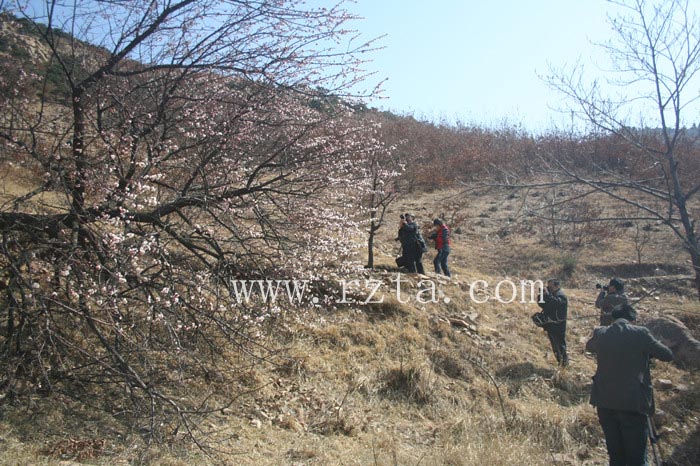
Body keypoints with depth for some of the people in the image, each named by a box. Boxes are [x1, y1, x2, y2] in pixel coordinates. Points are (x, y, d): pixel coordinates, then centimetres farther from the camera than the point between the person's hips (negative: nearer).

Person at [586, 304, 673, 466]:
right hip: (633, 403, -3)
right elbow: (668, 355, 3)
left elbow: (588, 347, 22)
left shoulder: (600, 334, 1)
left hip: (605, 402, 3)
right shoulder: (641, 333, -8)